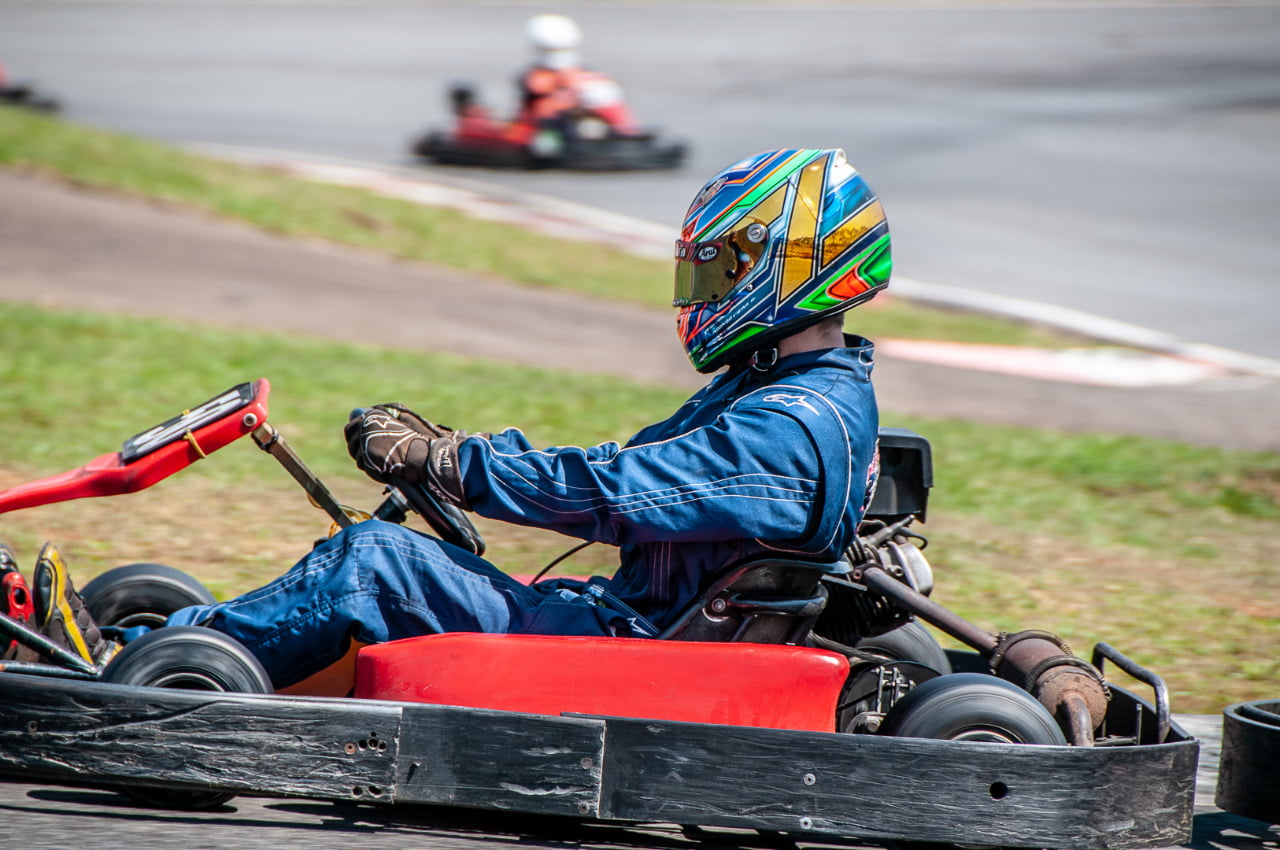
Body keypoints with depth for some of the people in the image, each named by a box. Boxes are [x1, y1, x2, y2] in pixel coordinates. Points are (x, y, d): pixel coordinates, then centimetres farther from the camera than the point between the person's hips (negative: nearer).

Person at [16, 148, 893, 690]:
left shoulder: (795, 427, -19)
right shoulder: (764, 392, 16)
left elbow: (608, 492, -25)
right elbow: (626, 468, 17)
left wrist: (438, 462, -18)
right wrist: (448, 446, 8)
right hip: (636, 623, 10)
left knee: (374, 560, -16)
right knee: (377, 553, 7)